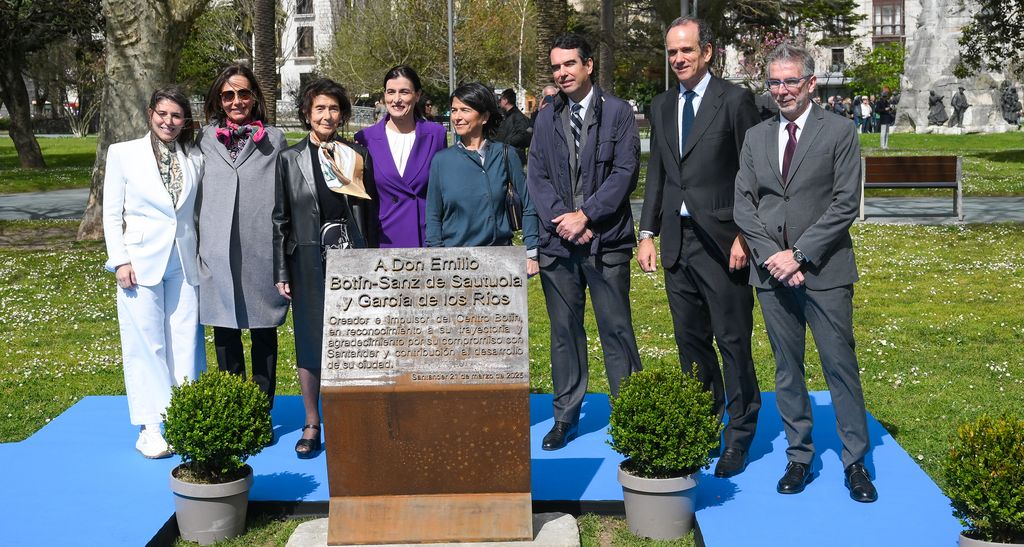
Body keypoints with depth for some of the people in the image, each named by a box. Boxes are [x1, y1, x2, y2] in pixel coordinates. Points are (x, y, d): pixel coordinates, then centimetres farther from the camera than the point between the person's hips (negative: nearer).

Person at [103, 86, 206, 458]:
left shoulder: (194, 159, 9)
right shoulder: (123, 153, 3)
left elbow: (199, 211, 12)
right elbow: (111, 213, 2)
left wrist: (204, 256, 5)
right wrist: (120, 260, -6)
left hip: (184, 263, 3)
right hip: (141, 261, -2)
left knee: (186, 344, 3)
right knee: (146, 345, -1)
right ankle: (150, 428, 5)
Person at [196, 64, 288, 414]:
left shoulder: (274, 140, 7)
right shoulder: (205, 140, 11)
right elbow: (195, 195, 14)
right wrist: (197, 245, 7)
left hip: (262, 250, -1)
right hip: (218, 250, 1)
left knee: (263, 332, 5)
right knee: (225, 332, 6)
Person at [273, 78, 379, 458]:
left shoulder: (358, 158, 8)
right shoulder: (290, 159, 5)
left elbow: (371, 214, 9)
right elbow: (280, 219, 5)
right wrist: (281, 272, 1)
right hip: (309, 260, 0)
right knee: (309, 341, 3)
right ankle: (312, 425, 12)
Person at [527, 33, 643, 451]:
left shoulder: (618, 113, 0)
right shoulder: (546, 119, 12)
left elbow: (625, 172, -6)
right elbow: (537, 177, 8)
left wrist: (586, 215, -13)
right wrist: (561, 219, -8)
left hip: (606, 241, -3)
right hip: (557, 243, 4)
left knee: (616, 329, 0)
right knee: (564, 330, 9)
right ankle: (566, 415, 18)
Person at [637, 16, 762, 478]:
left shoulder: (735, 101, -5)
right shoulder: (662, 106, 13)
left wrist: (745, 235, -12)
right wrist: (648, 233, 9)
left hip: (721, 241, -6)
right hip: (677, 240, 6)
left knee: (733, 341, -1)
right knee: (691, 341, 12)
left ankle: (739, 437, 9)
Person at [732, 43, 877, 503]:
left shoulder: (840, 132, -1)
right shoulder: (756, 137, 11)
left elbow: (845, 204, -7)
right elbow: (743, 204, 7)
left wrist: (799, 254, -13)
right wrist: (770, 256, -7)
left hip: (824, 271, -4)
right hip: (771, 271, 4)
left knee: (840, 366, -1)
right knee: (786, 369, 9)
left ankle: (855, 461, 10)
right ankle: (799, 457, 19)